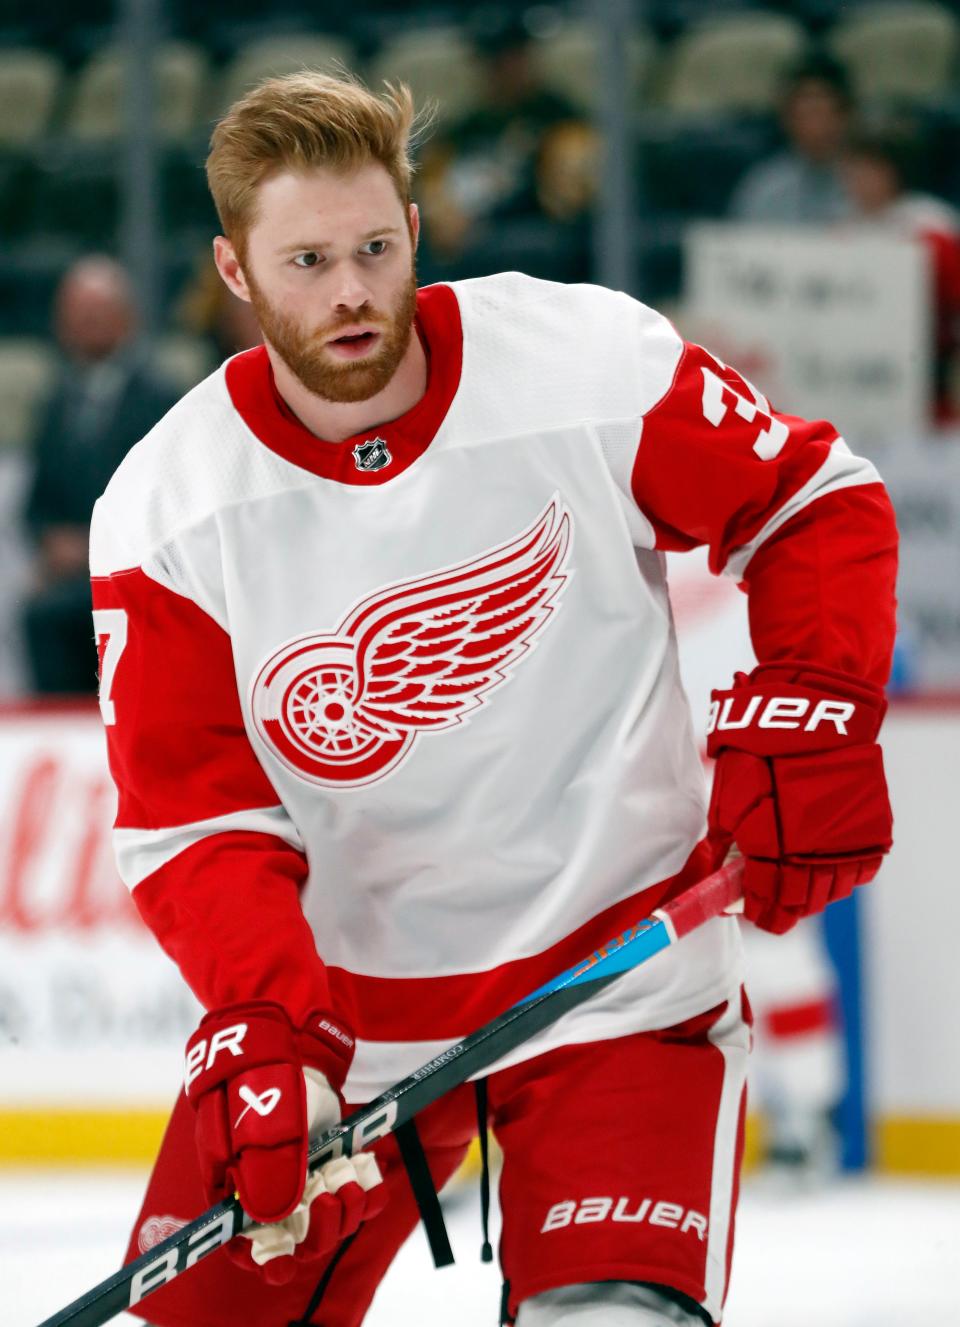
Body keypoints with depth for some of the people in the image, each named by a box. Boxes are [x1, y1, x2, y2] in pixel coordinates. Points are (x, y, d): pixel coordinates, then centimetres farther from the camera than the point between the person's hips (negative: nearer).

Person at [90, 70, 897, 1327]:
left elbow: (819, 504, 0)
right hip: (337, 990, 2)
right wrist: (259, 1027, -25)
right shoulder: (165, 516, -9)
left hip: (618, 973, -2)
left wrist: (807, 710, -15)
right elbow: (192, 819, -9)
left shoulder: (592, 365, -13)